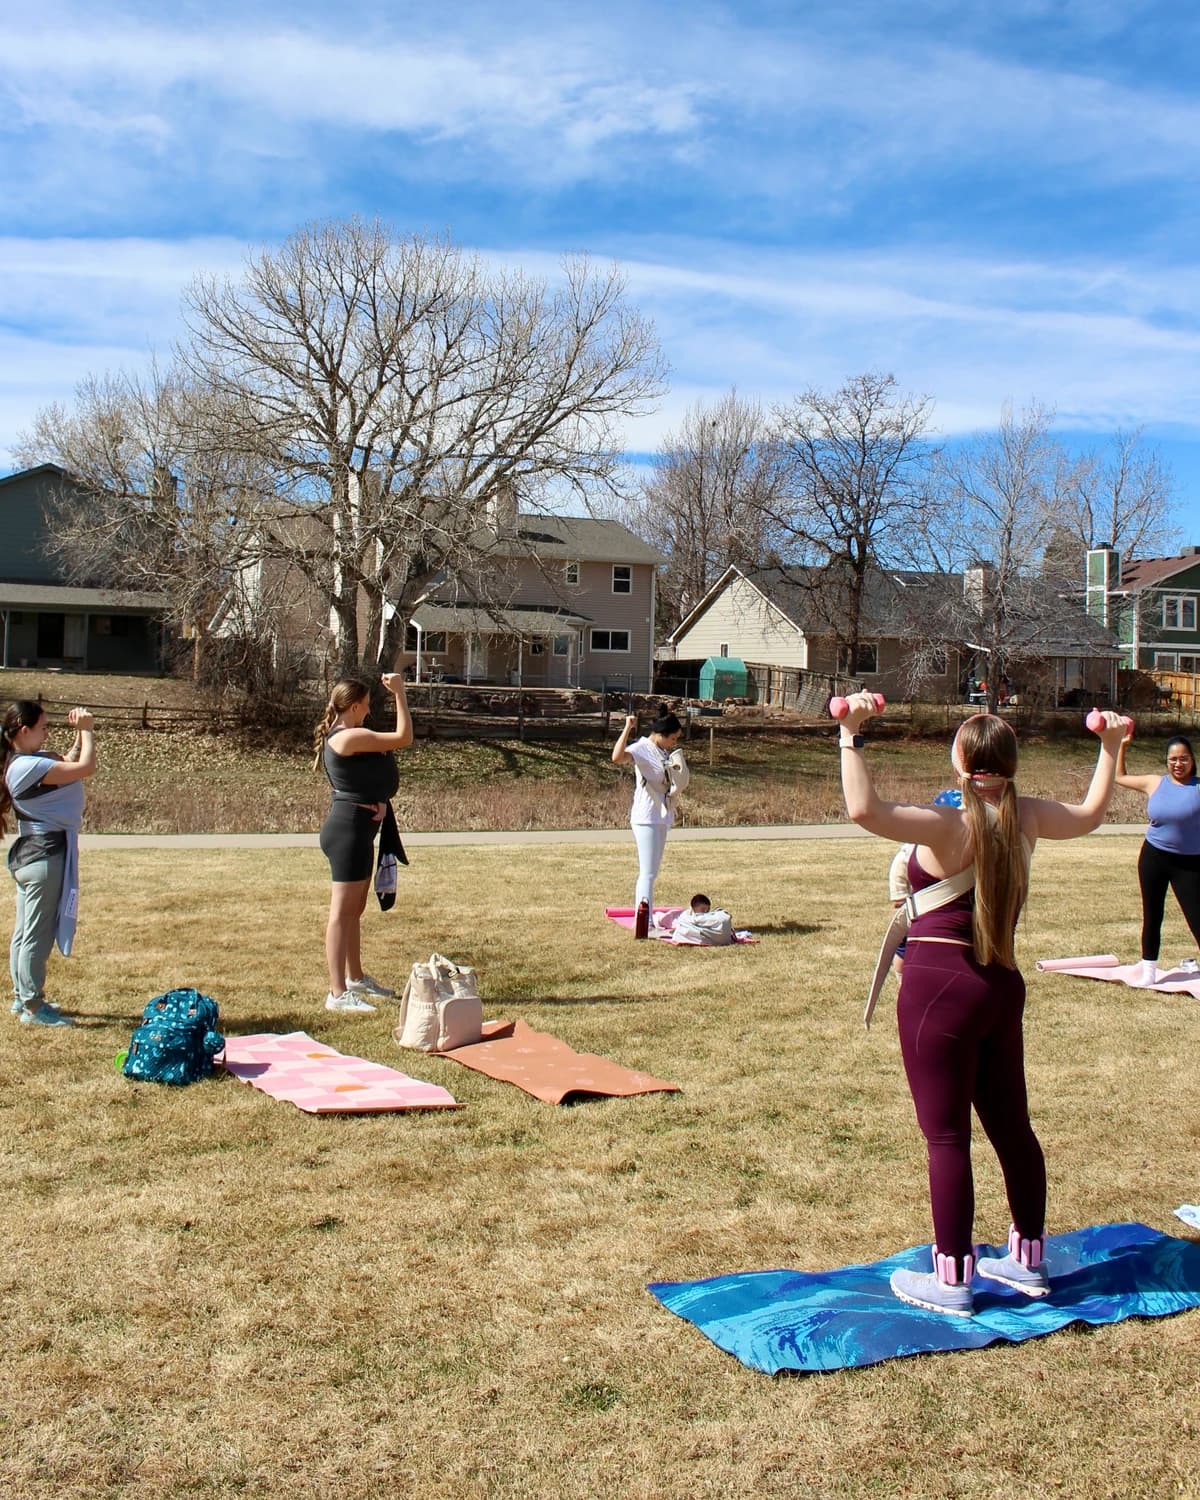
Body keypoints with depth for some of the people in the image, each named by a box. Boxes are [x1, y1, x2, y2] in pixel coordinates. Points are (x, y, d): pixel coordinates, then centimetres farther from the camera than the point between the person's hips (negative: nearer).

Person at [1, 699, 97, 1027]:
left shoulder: (29, 760, 9)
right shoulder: (29, 766, -22)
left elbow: (70, 763, 19)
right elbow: (86, 768, -24)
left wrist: (81, 733, 6)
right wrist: (86, 730, -10)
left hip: (28, 853, 11)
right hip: (46, 854, -11)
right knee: (39, 934, -2)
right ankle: (33, 1008, 5)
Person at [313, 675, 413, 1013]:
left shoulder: (340, 736, 16)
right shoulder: (350, 737, -17)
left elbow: (366, 781, 17)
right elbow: (404, 738, -17)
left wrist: (379, 802, -3)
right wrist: (399, 693, -12)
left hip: (359, 830, 11)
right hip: (348, 829, -11)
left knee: (355, 909, 20)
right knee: (342, 912, -8)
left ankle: (355, 978, 33)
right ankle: (338, 994, -7)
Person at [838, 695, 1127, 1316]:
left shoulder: (950, 826, -17)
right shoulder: (1027, 817, 3)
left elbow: (864, 809, -33)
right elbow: (1090, 813, 24)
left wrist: (851, 734, -27)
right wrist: (1109, 747, 34)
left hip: (939, 989, -7)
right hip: (1003, 987, 7)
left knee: (947, 1137, 0)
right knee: (1011, 1126, 17)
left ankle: (951, 1279, 8)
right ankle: (1026, 1261, 30)